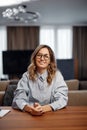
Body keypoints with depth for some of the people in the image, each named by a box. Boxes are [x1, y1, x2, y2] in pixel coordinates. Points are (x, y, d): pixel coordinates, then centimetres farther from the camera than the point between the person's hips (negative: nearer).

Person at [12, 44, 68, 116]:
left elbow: (62, 99, -9)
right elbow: (18, 99, -6)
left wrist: (44, 108, -27)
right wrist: (30, 109, -28)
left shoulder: (56, 75, 0)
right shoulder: (26, 76, 3)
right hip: (30, 115, 1)